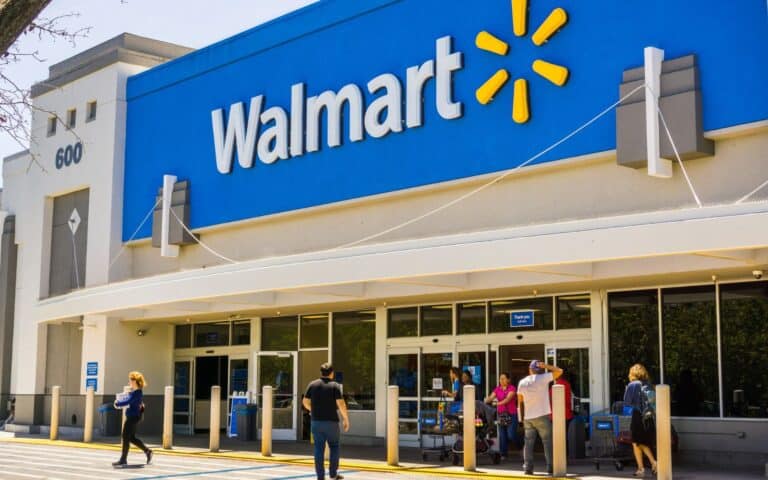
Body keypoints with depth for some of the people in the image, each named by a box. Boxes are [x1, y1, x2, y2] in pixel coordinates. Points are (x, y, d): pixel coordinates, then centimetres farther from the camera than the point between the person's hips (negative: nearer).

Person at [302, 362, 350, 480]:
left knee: (319, 448, 5)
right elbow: (341, 404, -14)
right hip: (331, 421, -3)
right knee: (334, 447, 13)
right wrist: (345, 418, -3)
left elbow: (305, 401, 7)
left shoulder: (312, 384, 3)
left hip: (316, 421, 3)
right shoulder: (334, 386, -6)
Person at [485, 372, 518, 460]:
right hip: (500, 414, 4)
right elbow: (490, 397, -1)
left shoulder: (512, 388, -5)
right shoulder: (497, 389, 10)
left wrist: (497, 403, -30)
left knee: (511, 435, -7)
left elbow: (508, 399, -17)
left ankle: (521, 447, 20)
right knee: (502, 435, 2)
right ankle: (503, 454, 8)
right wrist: (486, 401, -24)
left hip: (511, 414, -4)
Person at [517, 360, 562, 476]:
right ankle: (550, 467, -3)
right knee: (548, 441, 1)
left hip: (528, 417, 4)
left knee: (529, 442, 7)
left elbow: (520, 401, 12)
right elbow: (559, 371, -3)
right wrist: (545, 366, 1)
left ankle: (528, 467, 1)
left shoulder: (522, 382, 7)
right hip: (542, 416, -4)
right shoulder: (542, 378, -7)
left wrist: (522, 417, 20)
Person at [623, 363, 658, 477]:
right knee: (644, 443, 19)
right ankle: (653, 462, 2)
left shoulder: (632, 385, -5)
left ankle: (641, 468, 8)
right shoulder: (648, 385, 7)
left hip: (638, 416, -5)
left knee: (636, 444, 8)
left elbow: (627, 402, -3)